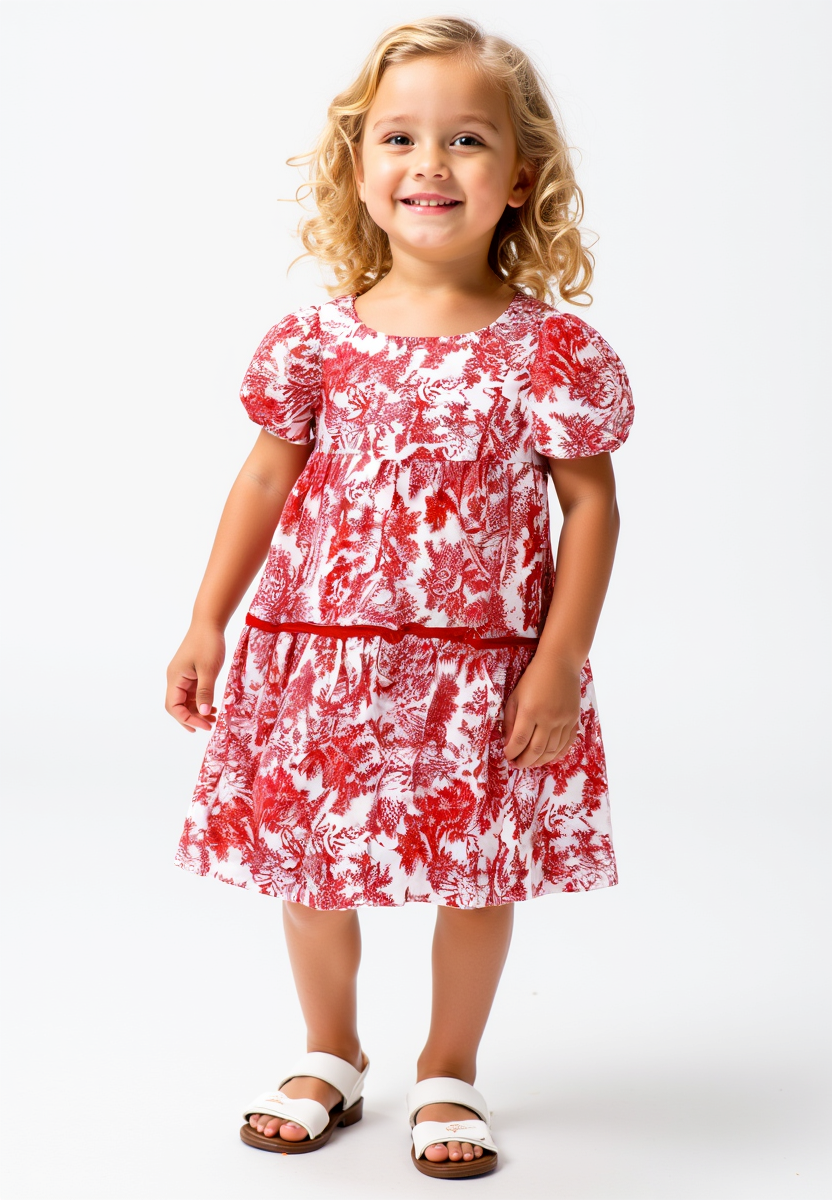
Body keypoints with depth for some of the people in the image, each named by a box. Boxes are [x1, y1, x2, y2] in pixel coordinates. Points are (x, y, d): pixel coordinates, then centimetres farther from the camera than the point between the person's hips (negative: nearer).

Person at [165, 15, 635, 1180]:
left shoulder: (549, 350, -8)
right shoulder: (319, 338, -2)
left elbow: (591, 506, -5)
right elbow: (266, 480, 6)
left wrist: (560, 664, -10)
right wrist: (207, 626, 5)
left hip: (483, 667, -2)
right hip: (320, 655, 2)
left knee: (479, 869, 9)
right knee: (303, 858, 12)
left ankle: (449, 1071, 33)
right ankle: (330, 1055, 37)